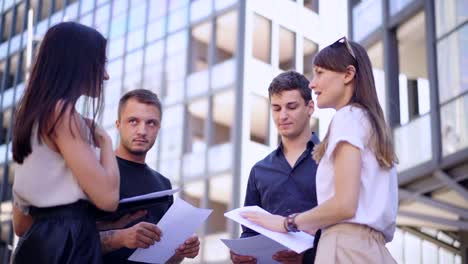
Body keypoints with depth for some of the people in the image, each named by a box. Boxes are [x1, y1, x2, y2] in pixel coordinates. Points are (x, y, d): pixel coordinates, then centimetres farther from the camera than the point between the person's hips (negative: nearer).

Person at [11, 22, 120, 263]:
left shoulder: (34, 116, 16)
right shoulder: (62, 112, -11)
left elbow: (21, 223, 18)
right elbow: (107, 197, -18)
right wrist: (104, 140, -1)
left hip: (43, 241, 10)